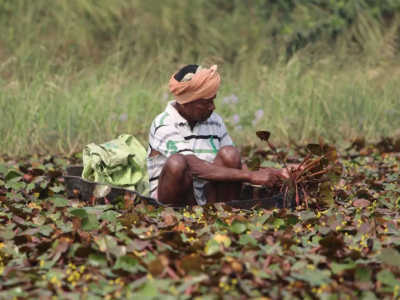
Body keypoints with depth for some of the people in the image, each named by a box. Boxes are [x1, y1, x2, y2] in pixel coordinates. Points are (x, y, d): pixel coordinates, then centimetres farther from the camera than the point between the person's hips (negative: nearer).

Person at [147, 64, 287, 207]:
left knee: (229, 154, -17)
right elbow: (196, 167, -27)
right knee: (177, 163, -32)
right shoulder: (164, 125, -15)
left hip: (208, 201, 5)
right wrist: (250, 176, -28)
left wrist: (266, 174, -12)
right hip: (174, 204, -5)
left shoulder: (215, 121, 5)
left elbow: (235, 165, 8)